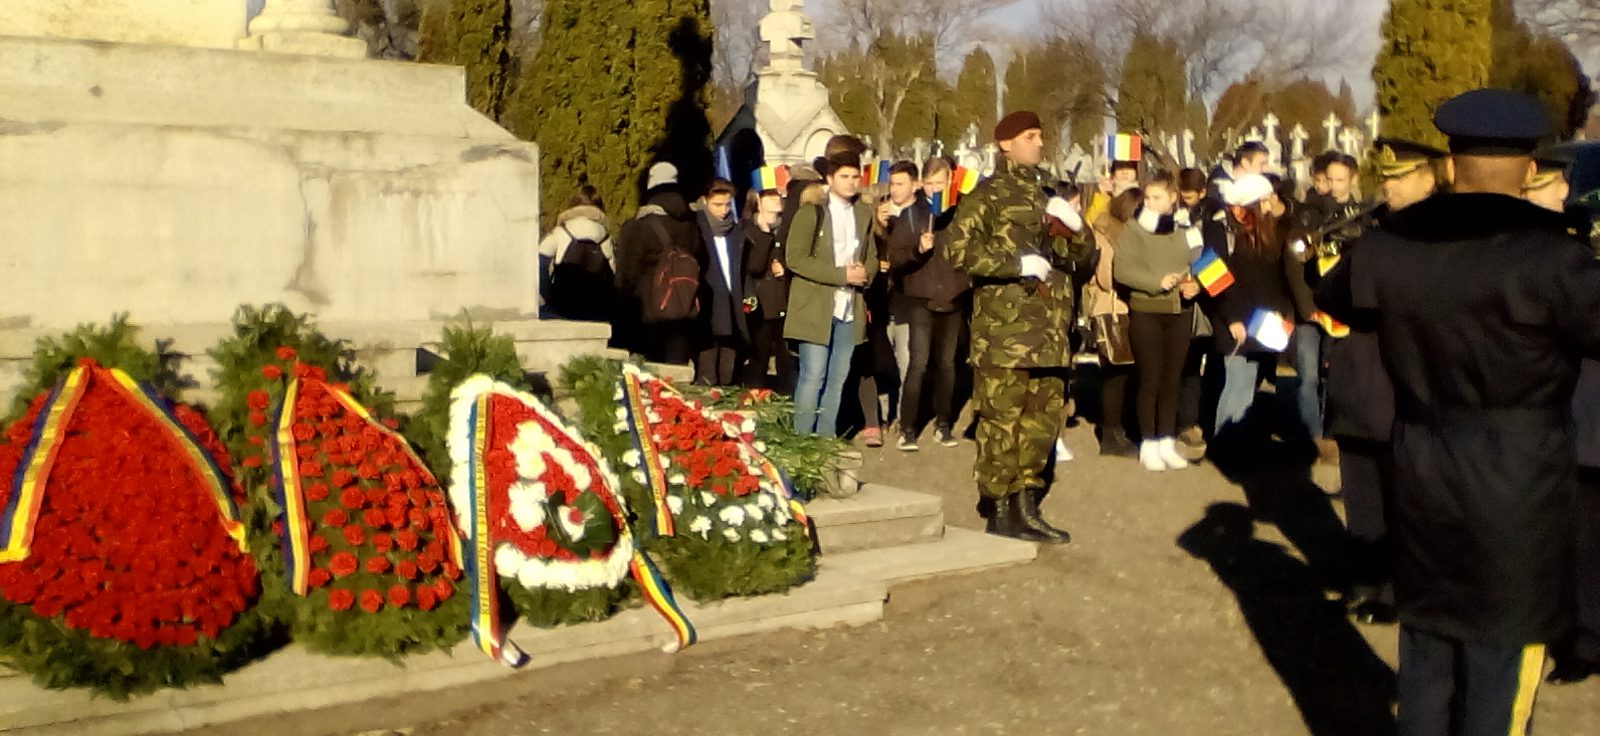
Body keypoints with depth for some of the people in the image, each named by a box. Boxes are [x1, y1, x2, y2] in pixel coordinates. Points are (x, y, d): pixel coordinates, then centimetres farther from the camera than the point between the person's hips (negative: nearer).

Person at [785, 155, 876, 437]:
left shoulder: (865, 213, 13)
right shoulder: (811, 212, -2)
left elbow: (873, 257, 19)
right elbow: (795, 258, -11)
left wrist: (865, 272, -6)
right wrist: (842, 274, -16)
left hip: (850, 308, 5)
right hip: (816, 307, -5)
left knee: (837, 379, 6)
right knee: (813, 377, -7)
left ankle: (826, 440, 12)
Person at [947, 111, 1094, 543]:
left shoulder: (1050, 196, 22)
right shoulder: (989, 194, -1)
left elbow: (1083, 257, 22)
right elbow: (961, 251, -13)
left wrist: (1075, 226, 1)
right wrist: (1020, 264, -15)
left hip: (1049, 328, 7)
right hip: (1004, 328, -7)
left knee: (1046, 414, 10)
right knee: (1001, 418, -5)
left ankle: (1026, 504, 20)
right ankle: (1000, 511, 3)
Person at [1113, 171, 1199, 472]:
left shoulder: (1184, 229, 8)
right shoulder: (1134, 229, -3)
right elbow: (1122, 270, -11)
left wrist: (1195, 285, -6)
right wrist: (1157, 282, -21)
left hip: (1180, 312, 4)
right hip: (1146, 311, -3)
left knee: (1172, 379, 8)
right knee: (1150, 379, 0)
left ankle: (1167, 442, 17)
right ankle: (1148, 444, 8)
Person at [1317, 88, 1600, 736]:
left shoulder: (1388, 248, 1)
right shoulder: (1546, 255, -18)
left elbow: (1332, 299, 20)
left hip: (1421, 481, 6)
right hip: (1515, 490, -5)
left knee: (1425, 657, 18)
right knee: (1500, 675, 5)